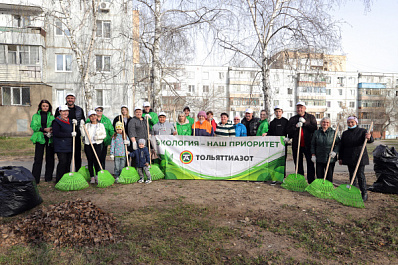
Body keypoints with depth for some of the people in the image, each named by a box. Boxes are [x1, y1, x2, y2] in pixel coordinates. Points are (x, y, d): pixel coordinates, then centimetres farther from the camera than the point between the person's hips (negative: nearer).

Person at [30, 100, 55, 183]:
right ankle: (35, 179, 1)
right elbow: (33, 126, -4)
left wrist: (51, 130, -16)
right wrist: (44, 129, -15)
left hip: (50, 139, 2)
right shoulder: (36, 116, 8)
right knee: (38, 159, -4)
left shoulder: (51, 116, 12)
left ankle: (48, 177, 16)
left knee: (50, 158, 5)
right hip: (40, 138, -2)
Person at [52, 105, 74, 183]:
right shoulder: (56, 121, -4)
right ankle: (59, 181, 1)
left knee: (68, 162, 8)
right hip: (61, 146, -6)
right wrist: (70, 134, -17)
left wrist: (75, 124, 0)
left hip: (69, 146, 7)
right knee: (62, 162, -10)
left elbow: (75, 132, 19)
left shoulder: (70, 121, 17)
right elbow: (57, 133, -16)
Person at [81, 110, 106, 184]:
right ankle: (92, 177, 11)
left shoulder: (101, 125, 8)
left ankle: (97, 176, 5)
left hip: (97, 145, -2)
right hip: (88, 145, 2)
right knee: (90, 161, 3)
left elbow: (104, 135, 4)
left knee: (96, 160, -10)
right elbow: (83, 134, 2)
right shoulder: (86, 125, 13)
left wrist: (98, 137, -13)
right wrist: (82, 126, -5)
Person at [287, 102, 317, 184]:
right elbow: (288, 131, 3)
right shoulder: (292, 119, 12)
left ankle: (311, 181, 6)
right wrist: (296, 126, -12)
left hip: (308, 145, -2)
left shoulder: (311, 117, 7)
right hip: (296, 145, 2)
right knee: (298, 164, 8)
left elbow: (314, 129, -6)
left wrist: (305, 122, -12)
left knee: (310, 163, -1)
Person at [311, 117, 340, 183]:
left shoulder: (333, 132, 2)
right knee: (319, 176, 5)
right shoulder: (316, 132, 5)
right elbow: (312, 144, 9)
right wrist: (313, 155, 3)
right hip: (319, 159, 1)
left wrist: (335, 152, -10)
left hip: (330, 159, -1)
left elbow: (338, 143, 4)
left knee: (329, 177, 2)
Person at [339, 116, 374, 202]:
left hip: (360, 158, -4)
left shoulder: (362, 131, 1)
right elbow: (341, 146, 13)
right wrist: (340, 158, 10)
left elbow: (371, 140, -14)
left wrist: (369, 138, -39)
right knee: (352, 175, 9)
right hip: (349, 159, 4)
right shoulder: (345, 133, 12)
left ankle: (364, 194, 5)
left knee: (360, 175, -5)